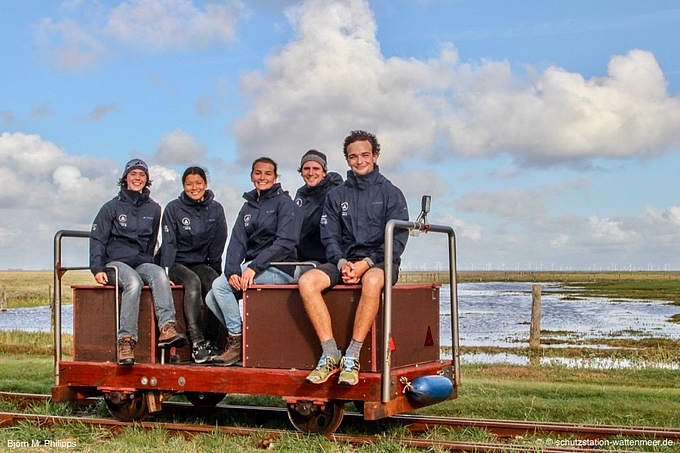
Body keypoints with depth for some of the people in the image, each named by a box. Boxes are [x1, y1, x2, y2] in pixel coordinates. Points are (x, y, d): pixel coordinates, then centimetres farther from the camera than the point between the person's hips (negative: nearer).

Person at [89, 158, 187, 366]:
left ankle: (167, 327, -49)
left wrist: (151, 264, 10)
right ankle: (126, 339, -43)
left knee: (159, 274, -33)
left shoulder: (154, 209, 19)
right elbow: (97, 239, 3)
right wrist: (97, 268, -11)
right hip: (116, 262, -3)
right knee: (134, 282, -37)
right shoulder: (112, 207, 9)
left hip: (143, 263, 3)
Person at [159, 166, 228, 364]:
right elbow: (169, 243, -6)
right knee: (193, 281, -34)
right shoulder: (173, 208, -1)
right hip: (177, 263, -2)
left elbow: (217, 246, 6)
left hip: (201, 263, 2)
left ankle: (210, 342, -25)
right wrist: (165, 272, -16)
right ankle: (196, 342, -38)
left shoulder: (216, 210, 5)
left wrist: (216, 273, 1)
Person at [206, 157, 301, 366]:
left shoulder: (284, 202, -4)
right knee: (211, 299, -7)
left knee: (220, 285, -20)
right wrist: (232, 270, -15)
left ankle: (236, 340, -9)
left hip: (279, 269, -7)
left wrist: (253, 267, -24)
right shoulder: (248, 206, 16)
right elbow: (237, 242, 5)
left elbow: (285, 243, -16)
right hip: (253, 266, 7)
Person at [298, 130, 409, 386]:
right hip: (344, 261, 3)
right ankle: (330, 354, -27)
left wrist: (366, 263, -16)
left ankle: (352, 357, -35)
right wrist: (342, 263, -13)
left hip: (379, 262, -3)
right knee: (307, 281, -26)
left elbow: (397, 239, -3)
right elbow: (329, 237, 8)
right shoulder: (336, 196, 16)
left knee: (372, 281, -40)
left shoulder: (391, 193, 6)